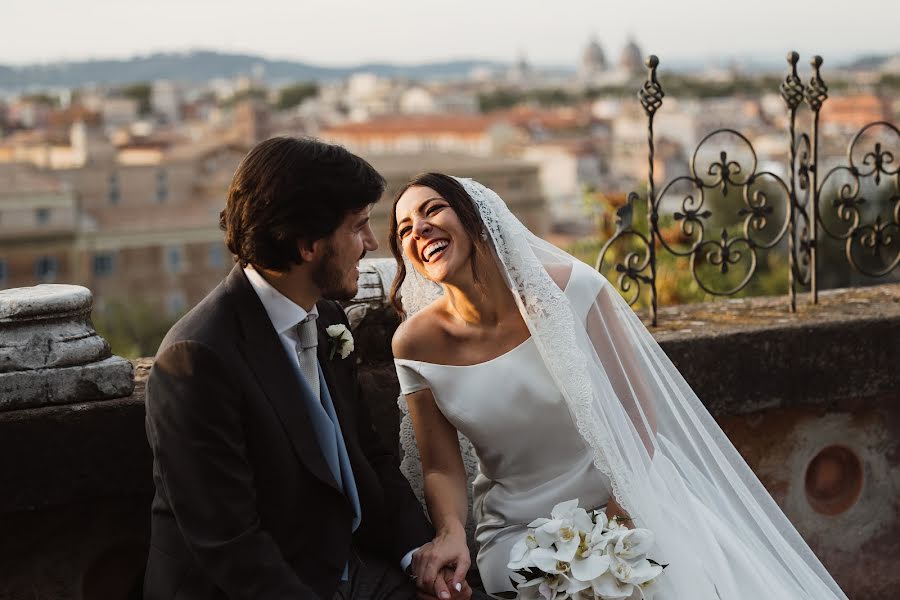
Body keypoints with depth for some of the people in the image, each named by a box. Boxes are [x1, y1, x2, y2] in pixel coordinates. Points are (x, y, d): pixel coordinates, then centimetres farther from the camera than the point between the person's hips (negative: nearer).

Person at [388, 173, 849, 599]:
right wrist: (450, 531, -25)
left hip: (621, 505, 0)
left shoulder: (571, 290, -13)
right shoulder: (416, 344, -8)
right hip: (516, 530, 0)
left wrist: (620, 509, -13)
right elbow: (442, 468, -5)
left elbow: (639, 408, -5)